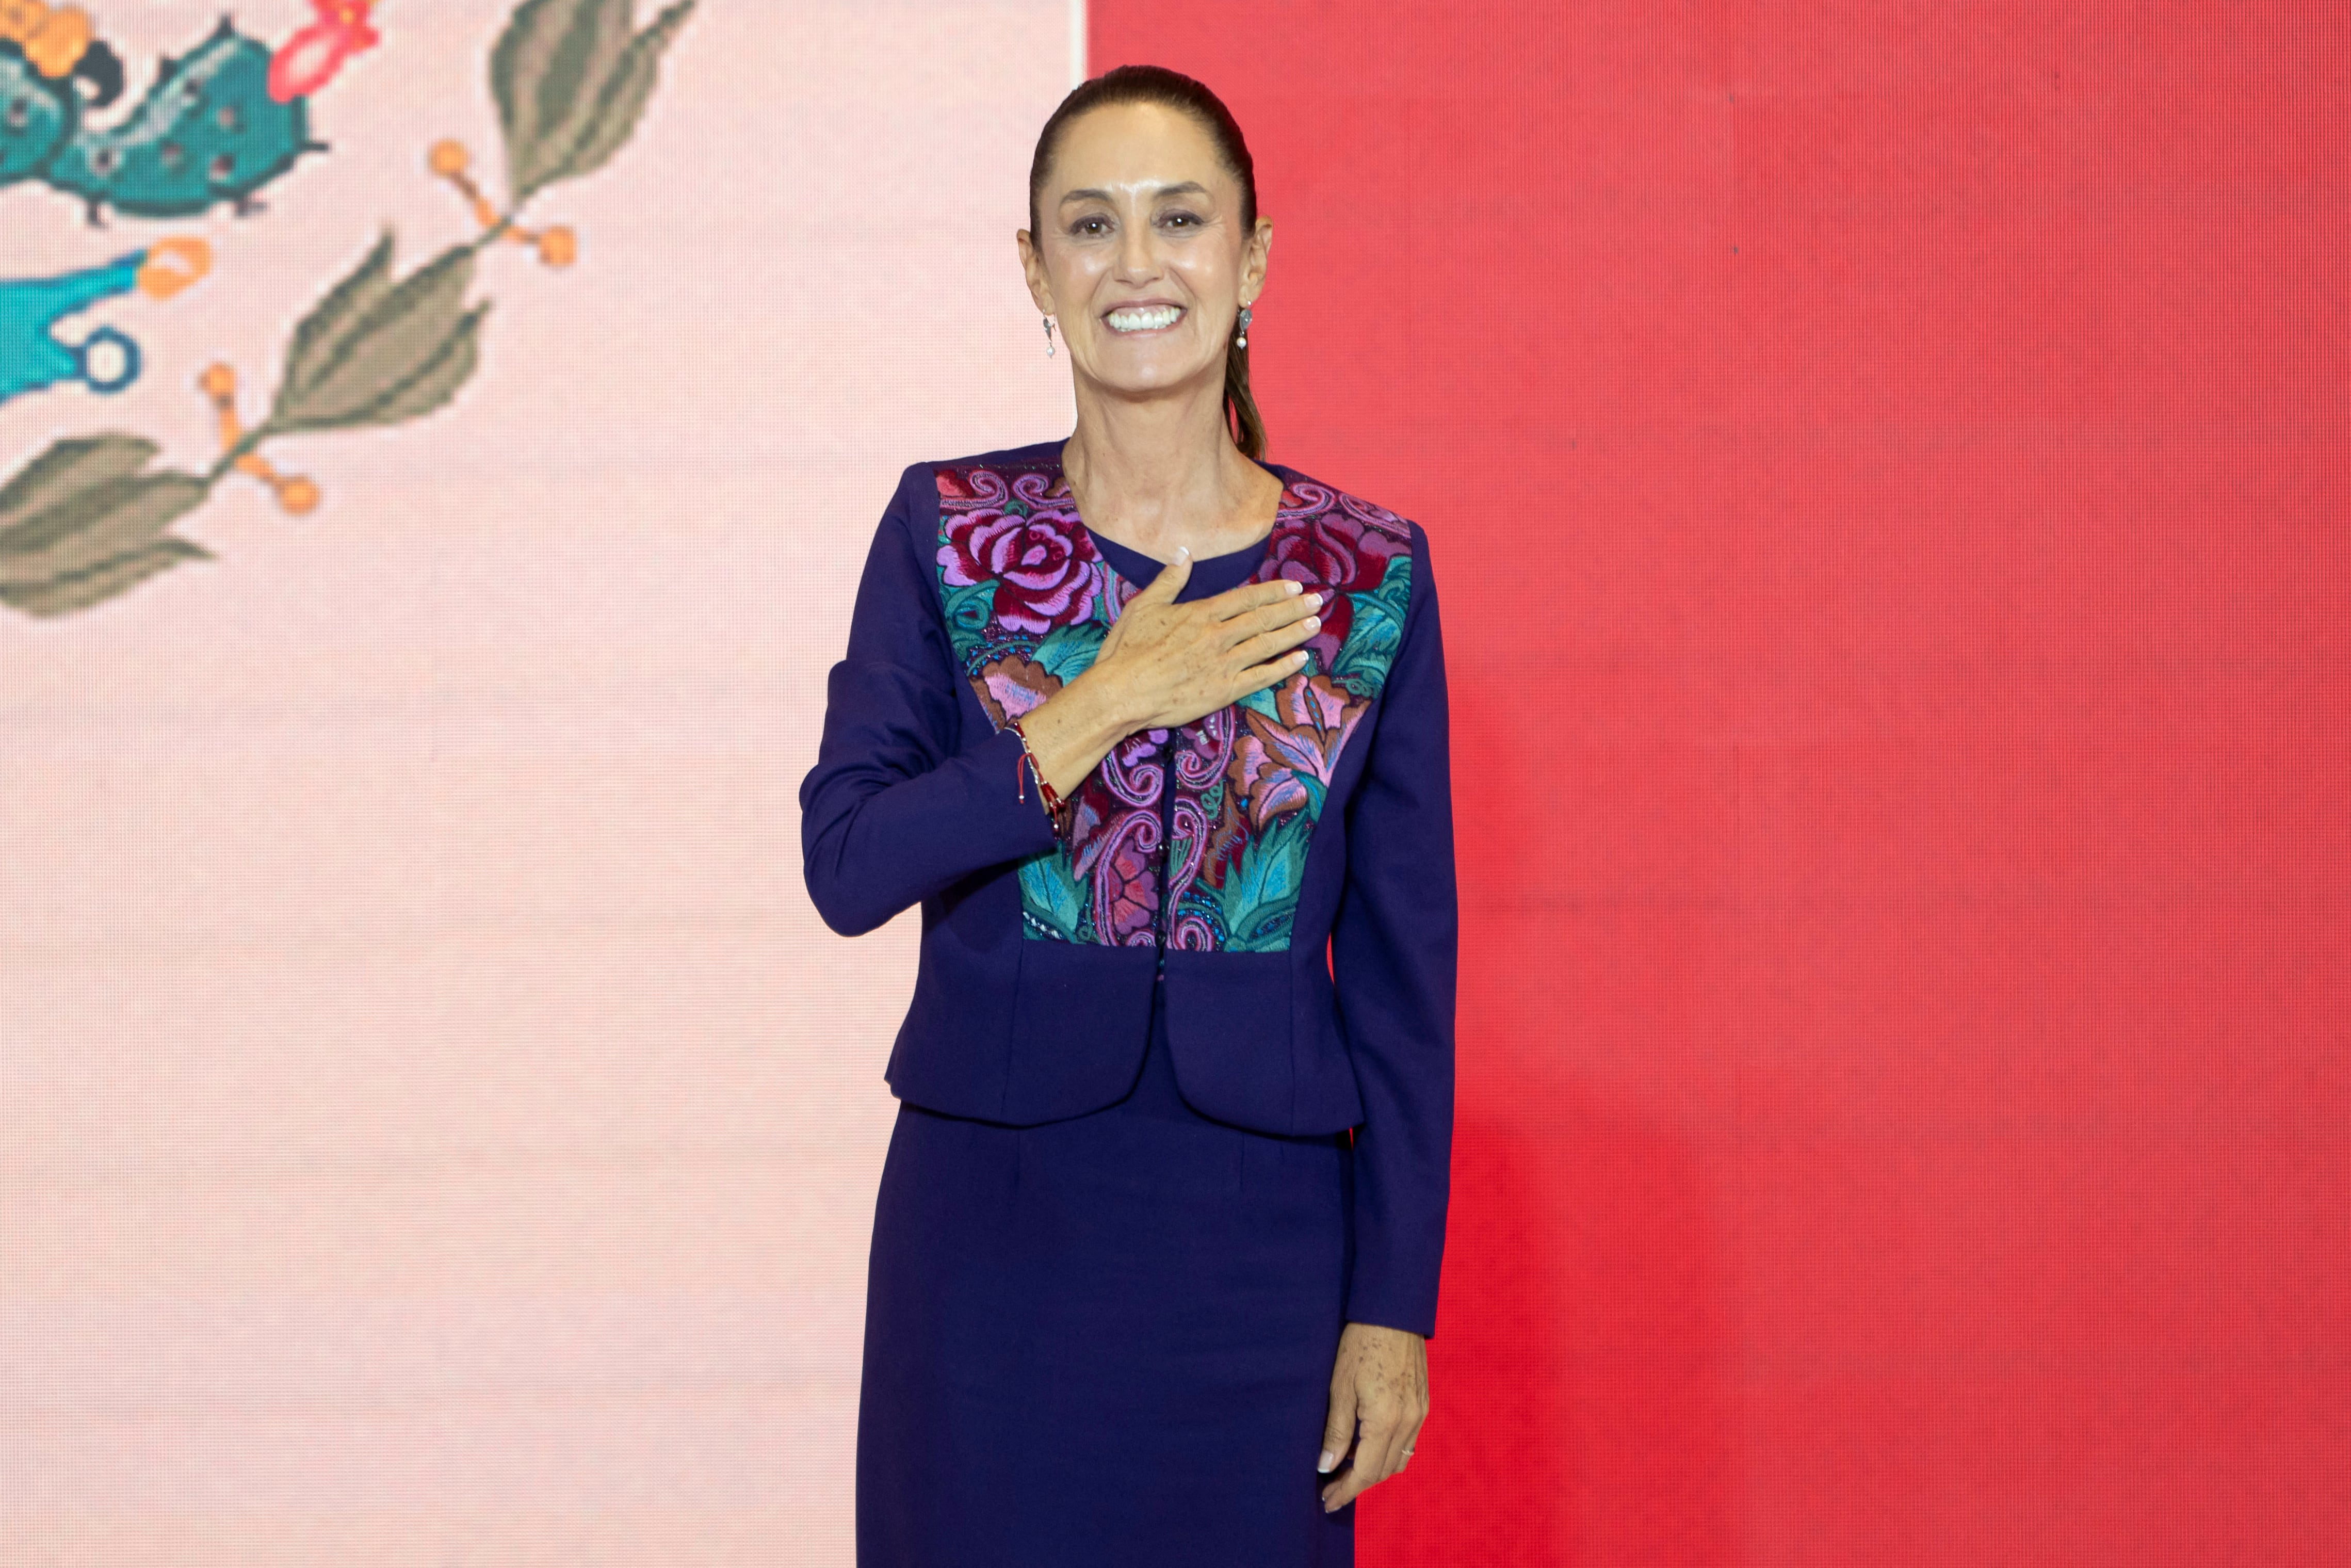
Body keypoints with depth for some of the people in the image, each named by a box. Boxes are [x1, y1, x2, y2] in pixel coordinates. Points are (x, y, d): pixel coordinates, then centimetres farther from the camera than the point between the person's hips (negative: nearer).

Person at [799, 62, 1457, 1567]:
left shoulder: (1371, 570, 2)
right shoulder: (949, 533, 2)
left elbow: (1403, 964, 2)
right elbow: (848, 864, -6)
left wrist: (1395, 1304, -1)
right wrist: (1096, 710, -15)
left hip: (1259, 1231, 0)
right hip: (994, 1216, 0)